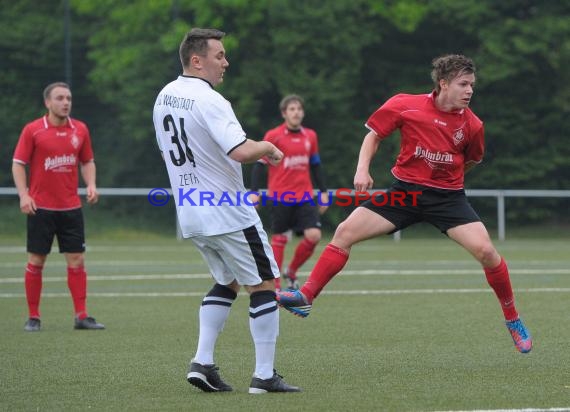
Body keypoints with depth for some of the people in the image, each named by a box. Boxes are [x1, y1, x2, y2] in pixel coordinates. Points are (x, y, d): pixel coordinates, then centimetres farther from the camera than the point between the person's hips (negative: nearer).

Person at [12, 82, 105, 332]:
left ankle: (81, 316, 3)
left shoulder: (80, 130, 6)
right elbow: (18, 164, -2)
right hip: (41, 206, -3)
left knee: (77, 260, 0)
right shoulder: (32, 130, -4)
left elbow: (87, 161, 16)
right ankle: (33, 317, 8)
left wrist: (90, 185, -2)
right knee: (36, 261, 1)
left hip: (71, 207, 3)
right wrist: (23, 195, -13)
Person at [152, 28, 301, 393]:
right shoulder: (208, 101, -19)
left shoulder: (164, 97, 8)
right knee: (265, 285, 3)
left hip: (190, 214, 8)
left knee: (227, 282, 22)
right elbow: (242, 151, -31)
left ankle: (202, 363, 10)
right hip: (228, 213, -8)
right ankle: (265, 375, 3)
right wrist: (268, 148, -10)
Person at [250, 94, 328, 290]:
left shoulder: (310, 136, 10)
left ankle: (291, 272, 13)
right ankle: (275, 284, 11)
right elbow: (259, 164, -4)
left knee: (313, 235, -9)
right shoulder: (273, 136, -4)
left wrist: (323, 191, 15)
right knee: (279, 239, 0)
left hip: (305, 197, 4)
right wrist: (254, 192, -11)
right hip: (280, 197, -4)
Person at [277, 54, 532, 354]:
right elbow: (374, 135, 4)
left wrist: (447, 177, 10)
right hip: (405, 191, 1)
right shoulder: (406, 106, -10)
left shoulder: (471, 124, -6)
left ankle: (513, 320, 3)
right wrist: (362, 169, -9)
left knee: (485, 251, -18)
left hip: (447, 196, -1)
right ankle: (306, 297, -5)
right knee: (345, 231, -11)